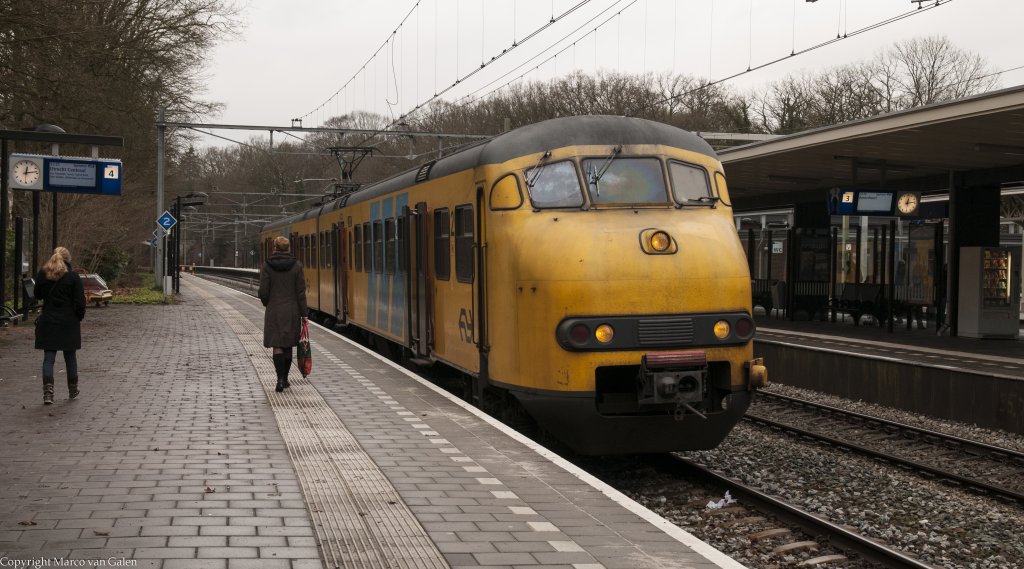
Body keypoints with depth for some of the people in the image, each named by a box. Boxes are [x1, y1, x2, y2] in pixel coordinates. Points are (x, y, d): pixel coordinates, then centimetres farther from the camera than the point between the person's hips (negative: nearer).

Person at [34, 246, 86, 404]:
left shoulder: (42, 275, 0)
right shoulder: (73, 277, -8)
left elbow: (37, 295, 14)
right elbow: (80, 302, -8)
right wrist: (79, 317, 4)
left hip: (48, 322, 2)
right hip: (69, 323, -2)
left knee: (48, 358, 2)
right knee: (70, 357, 12)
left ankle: (47, 392, -11)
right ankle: (73, 390, 24)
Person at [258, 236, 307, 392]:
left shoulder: (267, 266, -6)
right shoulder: (296, 266, -4)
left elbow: (263, 292, -7)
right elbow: (301, 292, -5)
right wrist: (303, 314, 0)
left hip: (274, 311, -1)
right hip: (292, 311, 1)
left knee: (277, 345, 0)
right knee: (288, 345, 14)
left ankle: (280, 380, -14)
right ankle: (285, 379, 20)